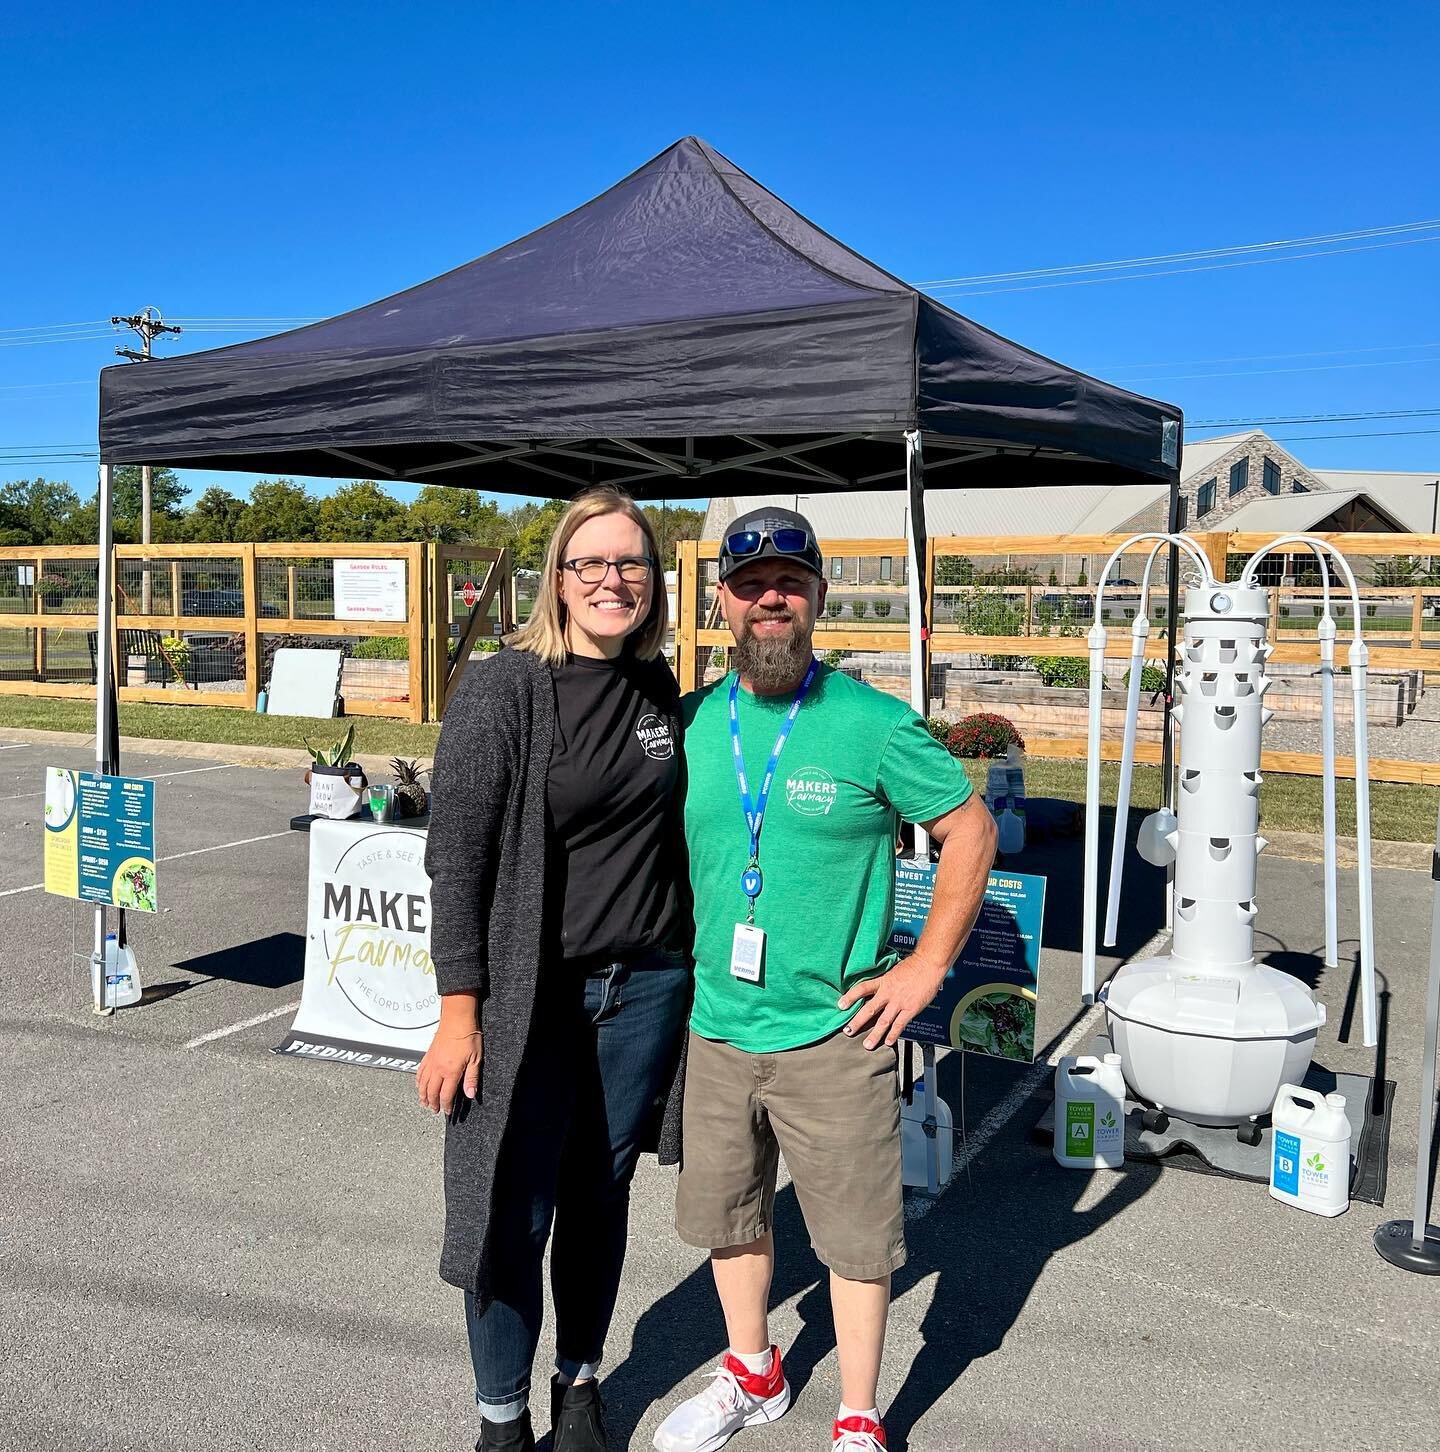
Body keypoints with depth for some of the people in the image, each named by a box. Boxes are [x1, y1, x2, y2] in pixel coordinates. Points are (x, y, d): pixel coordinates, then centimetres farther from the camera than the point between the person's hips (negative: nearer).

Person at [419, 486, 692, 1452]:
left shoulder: (658, 690, 5)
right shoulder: (504, 690, -12)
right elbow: (457, 855, -13)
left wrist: (688, 961, 15)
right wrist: (460, 1011, -15)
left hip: (644, 988, 5)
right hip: (529, 997, -4)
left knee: (600, 1199, 17)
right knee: (514, 1214, 3)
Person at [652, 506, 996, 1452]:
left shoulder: (873, 724, -11)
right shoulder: (694, 722, 1)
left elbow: (970, 830, -4)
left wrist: (928, 966, -7)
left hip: (833, 1032, -4)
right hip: (717, 1027, 5)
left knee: (856, 1233, 9)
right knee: (726, 1213, 20)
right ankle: (753, 1376, 44)